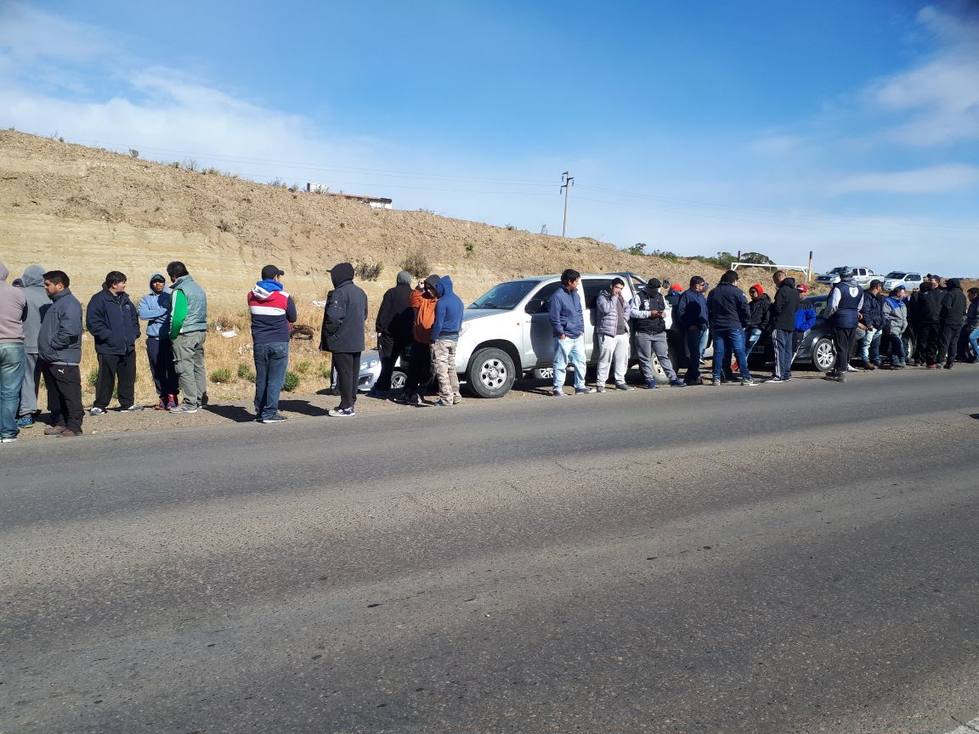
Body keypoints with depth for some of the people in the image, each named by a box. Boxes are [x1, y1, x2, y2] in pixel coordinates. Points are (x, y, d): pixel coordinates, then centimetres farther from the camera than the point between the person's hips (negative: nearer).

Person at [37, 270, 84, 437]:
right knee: (54, 395, 15)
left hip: (63, 360, -10)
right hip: (49, 360, 10)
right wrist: (44, 349, 16)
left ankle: (74, 427, -3)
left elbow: (69, 332, -23)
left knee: (70, 395, -6)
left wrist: (52, 345, -16)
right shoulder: (55, 303, 19)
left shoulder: (70, 303, -13)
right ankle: (59, 423, 24)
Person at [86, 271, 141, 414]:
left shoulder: (125, 299, 15)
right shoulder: (98, 300, -7)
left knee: (128, 377, 10)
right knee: (106, 378, -3)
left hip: (128, 347, 7)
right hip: (108, 349, -7)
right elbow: (93, 323, -13)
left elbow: (134, 317, 26)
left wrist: (134, 333, 10)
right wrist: (109, 336, -18)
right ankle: (99, 406, 7)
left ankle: (128, 403, 21)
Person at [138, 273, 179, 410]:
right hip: (154, 340, 2)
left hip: (170, 338, -2)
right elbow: (143, 314, -4)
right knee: (157, 371, 2)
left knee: (171, 368, -9)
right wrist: (164, 311, -9)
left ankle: (172, 396, -7)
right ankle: (163, 397, 9)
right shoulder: (146, 299, 14)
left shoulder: (171, 296, 10)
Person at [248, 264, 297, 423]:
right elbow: (293, 318, 4)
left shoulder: (251, 296, 4)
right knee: (275, 379, -1)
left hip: (259, 343, 4)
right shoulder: (284, 297, -7)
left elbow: (253, 313, 14)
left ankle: (260, 411, 18)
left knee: (261, 379, 13)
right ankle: (270, 413, -2)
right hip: (279, 343, -4)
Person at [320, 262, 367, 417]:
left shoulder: (340, 293, -16)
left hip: (342, 342, -8)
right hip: (357, 342, 8)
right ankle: (350, 403, 21)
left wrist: (327, 336, -10)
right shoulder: (361, 292, 13)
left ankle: (346, 407, 0)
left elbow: (334, 317, -22)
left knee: (344, 374, -3)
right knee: (353, 373, 13)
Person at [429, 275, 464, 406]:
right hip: (455, 338, 9)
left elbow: (438, 324, -17)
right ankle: (456, 396, 18)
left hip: (442, 339, -9)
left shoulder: (442, 302, -16)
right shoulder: (458, 300, 12)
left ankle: (446, 398, -5)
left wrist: (433, 339, -8)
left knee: (441, 370, -4)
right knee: (451, 368, 16)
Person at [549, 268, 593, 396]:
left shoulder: (576, 294, 14)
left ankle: (580, 386, 19)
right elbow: (553, 317, -15)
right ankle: (558, 388, 4)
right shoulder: (558, 296, -12)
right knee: (561, 364, -3)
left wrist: (581, 329, 13)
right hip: (565, 337, -8)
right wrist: (561, 333, -14)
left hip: (578, 336, 8)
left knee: (580, 361, 10)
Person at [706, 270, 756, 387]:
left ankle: (717, 378, 5)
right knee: (740, 352, -2)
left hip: (717, 327, 5)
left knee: (718, 353, 6)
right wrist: (744, 324, 6)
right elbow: (746, 310, -7)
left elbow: (708, 310, 15)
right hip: (734, 327, -4)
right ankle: (746, 378, -3)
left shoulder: (713, 292, 11)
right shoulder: (737, 292, -5)